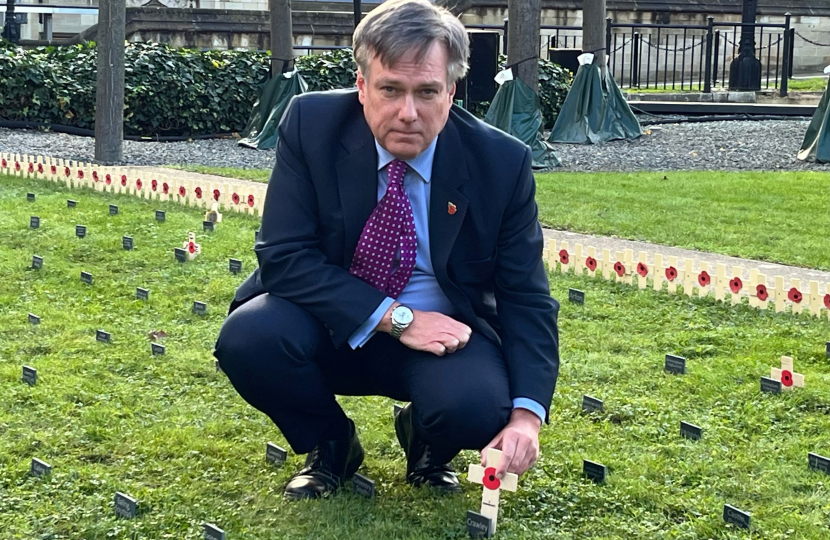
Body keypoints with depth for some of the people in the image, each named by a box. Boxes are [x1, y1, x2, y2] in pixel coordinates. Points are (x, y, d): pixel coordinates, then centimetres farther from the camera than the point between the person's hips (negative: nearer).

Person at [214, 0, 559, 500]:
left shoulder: (501, 162, -13)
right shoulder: (311, 124, -14)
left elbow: (526, 299, -9)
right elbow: (283, 256, -17)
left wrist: (526, 415, -24)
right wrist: (397, 318, -26)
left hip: (442, 331, 0)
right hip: (333, 324, 1)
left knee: (474, 405, -32)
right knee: (248, 338, -30)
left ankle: (428, 448, 9)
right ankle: (331, 445, 3)